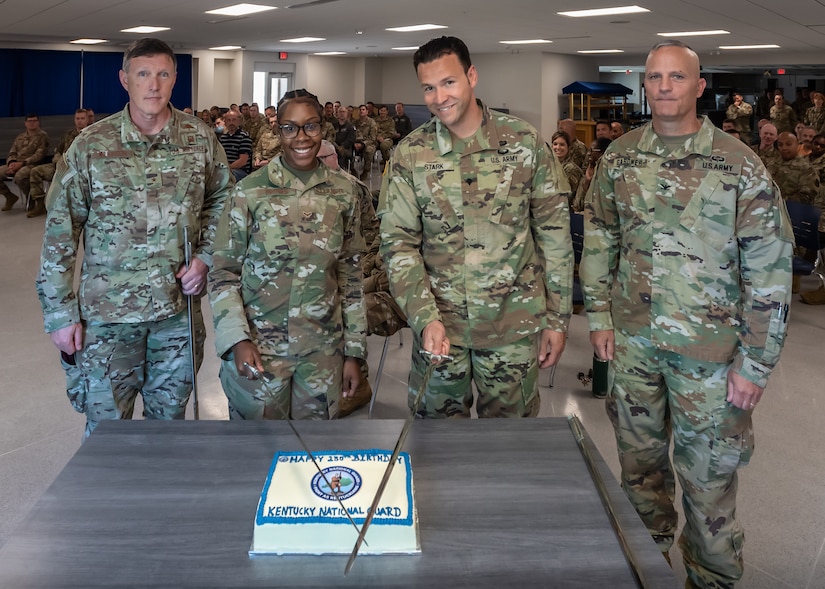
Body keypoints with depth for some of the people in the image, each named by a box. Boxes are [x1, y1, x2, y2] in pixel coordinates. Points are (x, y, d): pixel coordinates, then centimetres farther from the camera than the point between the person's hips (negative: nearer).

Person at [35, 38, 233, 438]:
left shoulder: (201, 139, -1)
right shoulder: (90, 146, -6)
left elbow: (221, 202, 12)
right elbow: (60, 232, -3)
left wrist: (205, 258, -5)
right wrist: (60, 313, -5)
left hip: (178, 309, 2)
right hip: (107, 313, -2)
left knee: (169, 419, 16)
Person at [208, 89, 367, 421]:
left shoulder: (343, 191, 0)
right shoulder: (251, 191, -7)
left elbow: (351, 275, 6)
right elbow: (223, 272, -2)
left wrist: (354, 351, 5)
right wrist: (237, 340, -13)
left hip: (323, 350, 2)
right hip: (255, 349, -2)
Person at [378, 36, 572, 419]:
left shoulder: (523, 141, -4)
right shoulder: (409, 155, -3)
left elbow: (554, 232, 0)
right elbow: (398, 243, -4)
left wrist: (557, 318, -1)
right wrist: (425, 318, -17)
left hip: (514, 324, 0)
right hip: (438, 325, 1)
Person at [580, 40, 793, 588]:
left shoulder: (740, 164, -10)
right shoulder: (620, 156, 3)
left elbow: (770, 269, -9)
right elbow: (599, 238, 11)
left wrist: (755, 362, -11)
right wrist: (600, 315, 5)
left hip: (707, 347, -4)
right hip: (633, 338, 4)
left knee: (708, 473, 6)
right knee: (639, 457, 18)